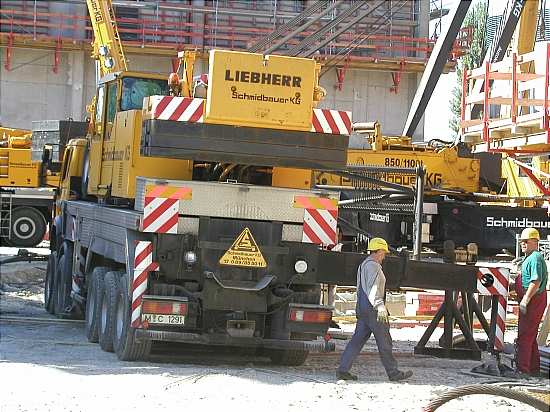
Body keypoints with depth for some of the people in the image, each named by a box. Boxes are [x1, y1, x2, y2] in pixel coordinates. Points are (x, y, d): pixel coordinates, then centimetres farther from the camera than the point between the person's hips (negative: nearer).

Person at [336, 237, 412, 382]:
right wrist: (380, 306, -31)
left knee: (357, 340, 6)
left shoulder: (363, 265, 20)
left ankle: (343, 370, 0)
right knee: (384, 342, -2)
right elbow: (373, 288, -24)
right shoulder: (373, 266, -12)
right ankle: (393, 372, 3)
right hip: (372, 310, -10)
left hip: (362, 309, 10)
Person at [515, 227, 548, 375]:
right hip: (532, 300, 11)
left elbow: (536, 281, -24)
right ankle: (534, 367, 23)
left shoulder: (535, 258, -15)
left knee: (524, 335, -10)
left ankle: (522, 369, -10)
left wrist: (525, 300, -25)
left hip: (534, 300, -11)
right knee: (530, 335, 16)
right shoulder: (530, 258, 19)